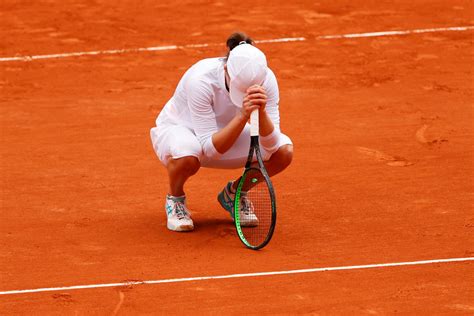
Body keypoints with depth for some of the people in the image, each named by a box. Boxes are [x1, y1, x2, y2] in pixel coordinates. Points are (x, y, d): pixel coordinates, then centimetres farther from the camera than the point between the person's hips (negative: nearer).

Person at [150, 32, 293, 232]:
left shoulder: (266, 79, -24)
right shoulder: (200, 80, -36)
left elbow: (270, 144, -26)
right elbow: (211, 148, -36)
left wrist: (261, 111, -44)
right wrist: (243, 116, -48)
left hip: (225, 134, 4)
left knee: (284, 151, -21)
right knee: (186, 154, -42)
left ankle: (233, 192, 7)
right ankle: (175, 199, -6)